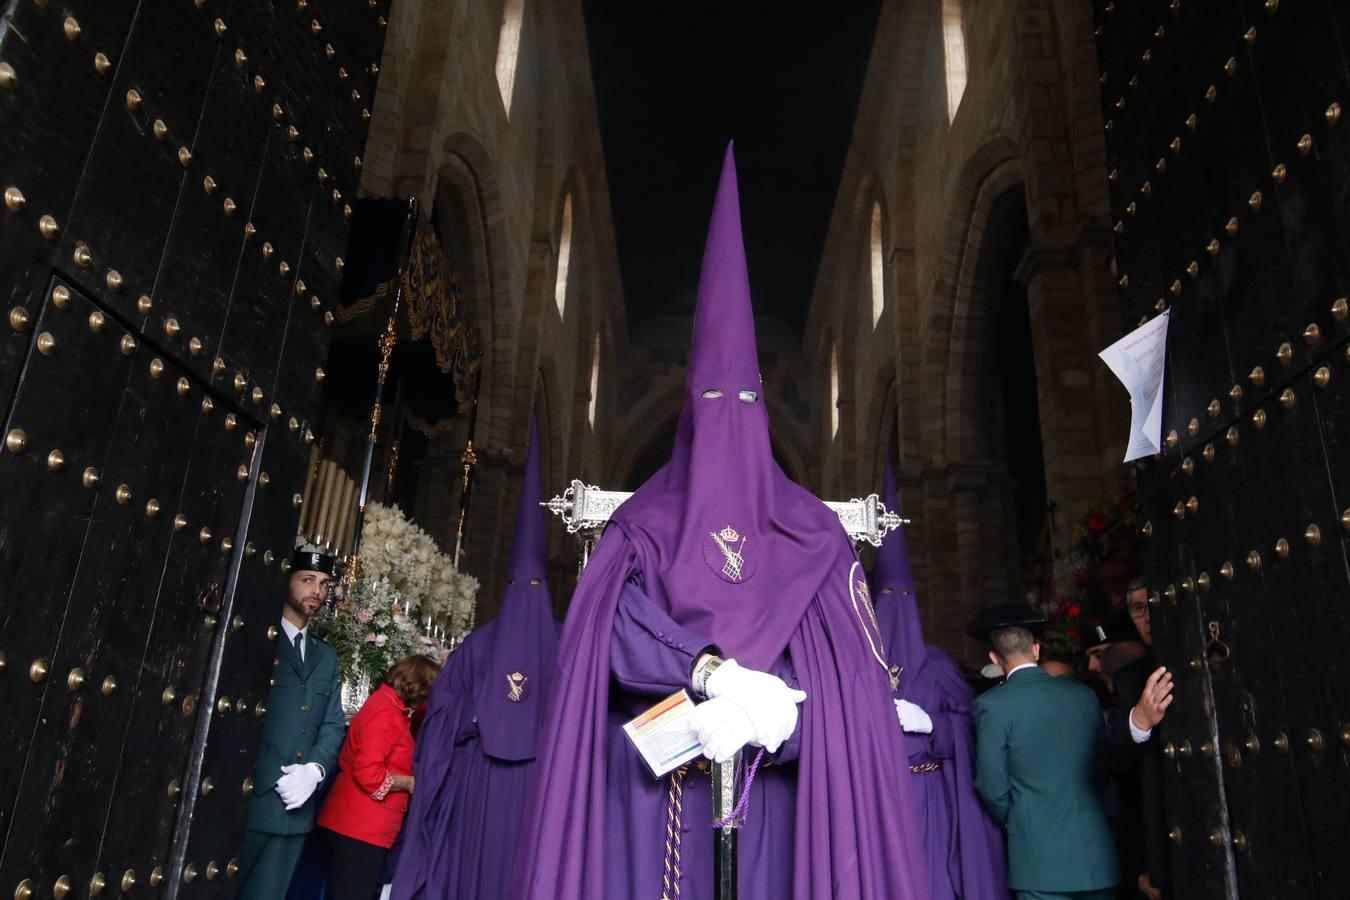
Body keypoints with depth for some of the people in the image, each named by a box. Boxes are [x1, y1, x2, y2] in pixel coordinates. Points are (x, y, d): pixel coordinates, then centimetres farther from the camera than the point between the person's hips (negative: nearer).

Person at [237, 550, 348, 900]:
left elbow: (334, 724, 14)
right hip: (248, 796, -5)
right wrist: (272, 777, -15)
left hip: (295, 804, 5)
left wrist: (313, 769, -5)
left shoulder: (327, 656, 18)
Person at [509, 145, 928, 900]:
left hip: (777, 773, 1)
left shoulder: (811, 535, 8)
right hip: (663, 774, 0)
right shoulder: (643, 526, 7)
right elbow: (620, 629, -8)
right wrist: (714, 675, -22)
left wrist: (760, 710, -17)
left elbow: (842, 661, -1)